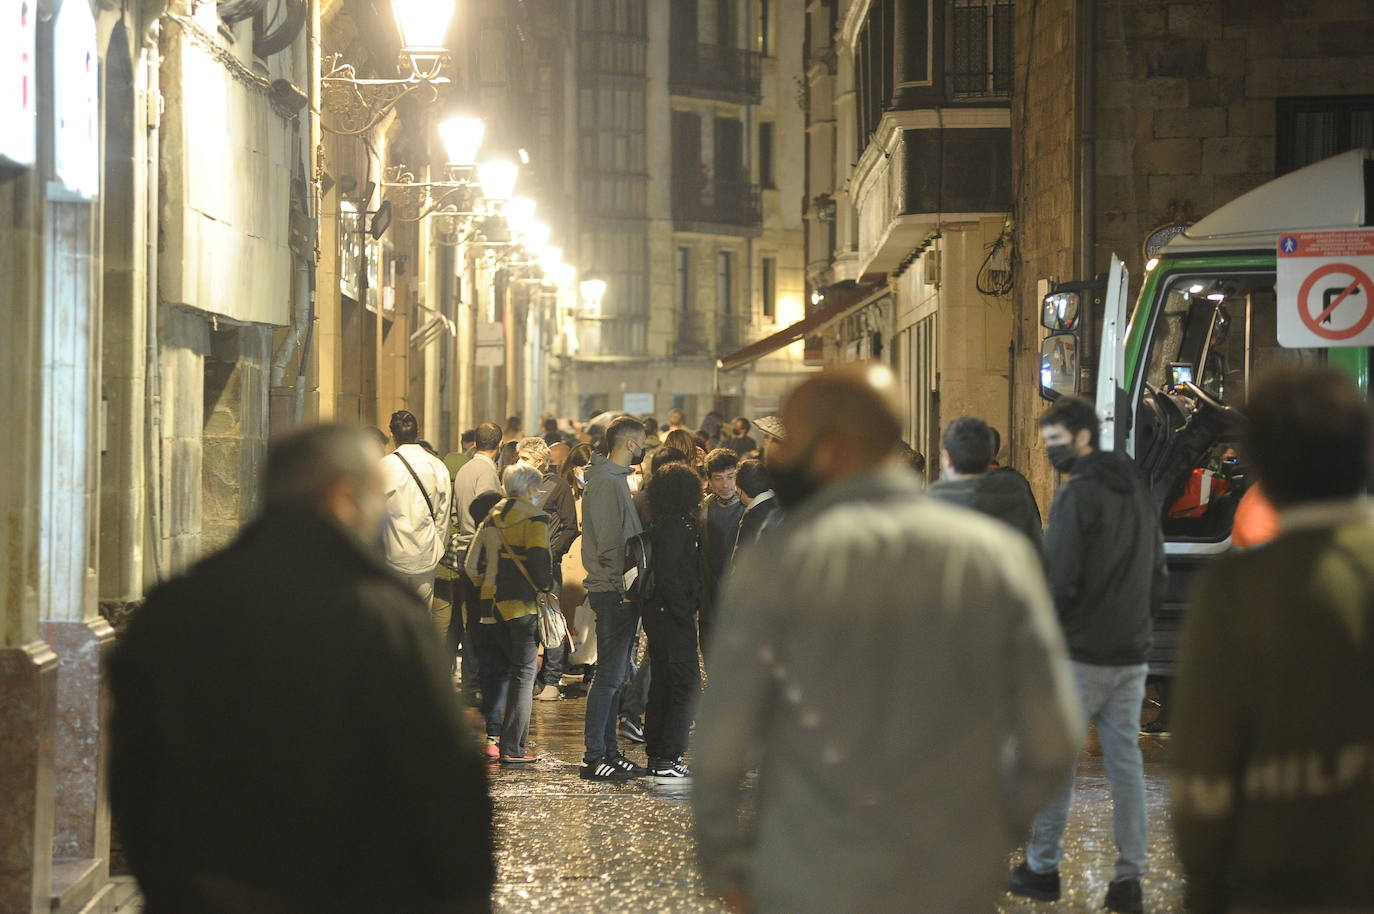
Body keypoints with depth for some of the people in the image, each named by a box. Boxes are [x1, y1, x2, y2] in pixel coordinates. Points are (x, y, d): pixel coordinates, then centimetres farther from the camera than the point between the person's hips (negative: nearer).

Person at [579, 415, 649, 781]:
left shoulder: (615, 478, 18)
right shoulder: (606, 481, -14)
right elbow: (608, 542, -19)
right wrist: (624, 584, -18)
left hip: (619, 591, 10)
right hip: (613, 592, -10)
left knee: (615, 674, 13)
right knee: (610, 675, -8)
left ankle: (609, 752, 19)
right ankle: (594, 757, -6)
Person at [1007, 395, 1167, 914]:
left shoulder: (1077, 496, -13)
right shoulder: (1137, 492, 13)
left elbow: (1059, 580, -17)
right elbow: (1158, 576, 19)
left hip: (1081, 655, -7)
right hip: (1132, 655, 7)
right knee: (1126, 762, 7)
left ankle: (1042, 869, 8)